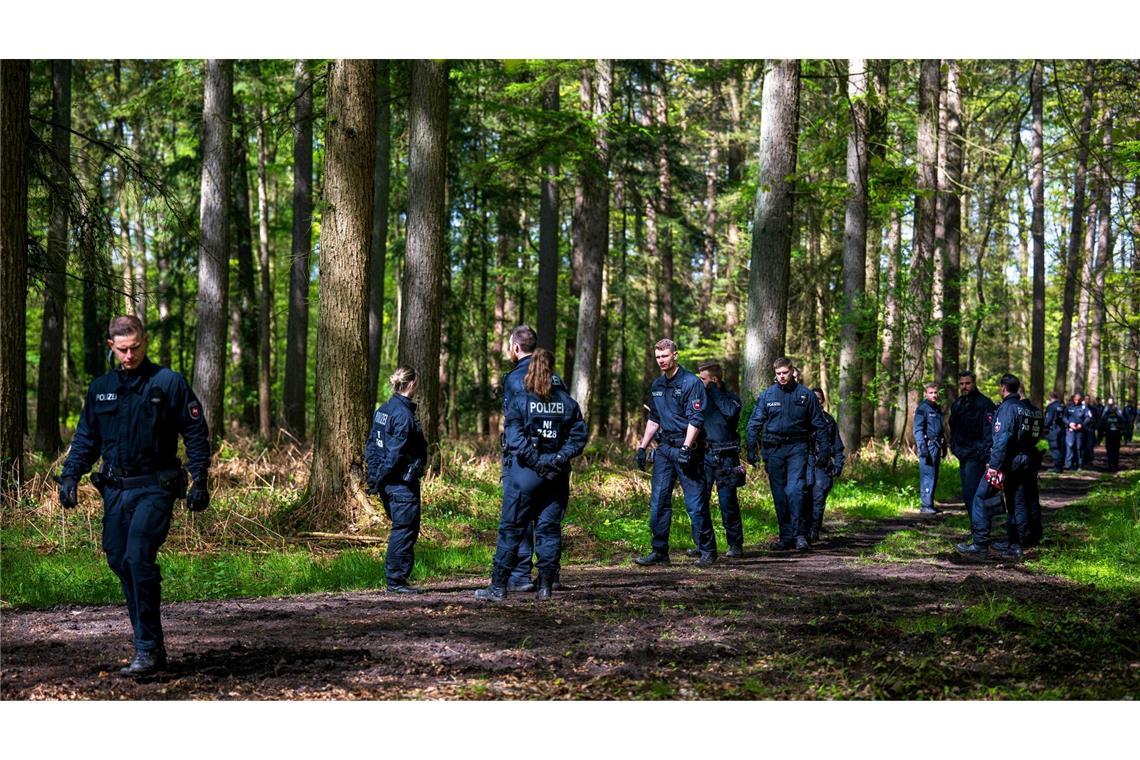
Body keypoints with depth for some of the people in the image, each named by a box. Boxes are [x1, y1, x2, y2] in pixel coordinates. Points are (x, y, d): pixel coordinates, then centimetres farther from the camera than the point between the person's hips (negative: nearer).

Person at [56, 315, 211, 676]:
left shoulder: (168, 383, -2)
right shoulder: (100, 389, 12)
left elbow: (196, 433, -1)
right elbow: (86, 438, 19)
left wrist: (199, 481, -7)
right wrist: (70, 475, 5)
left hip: (154, 489, -6)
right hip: (115, 490, 6)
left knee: (138, 558, -18)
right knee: (119, 561, 6)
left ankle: (148, 649, -14)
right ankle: (149, 645, 17)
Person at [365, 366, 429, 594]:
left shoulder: (382, 410, 11)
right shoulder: (404, 414, -17)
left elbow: (371, 446, 14)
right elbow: (395, 452, -19)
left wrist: (374, 477, 14)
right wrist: (380, 479, -12)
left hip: (388, 483, 9)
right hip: (402, 483, -9)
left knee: (401, 528, 16)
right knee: (405, 530, -2)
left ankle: (395, 577, 20)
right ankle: (396, 580, 1)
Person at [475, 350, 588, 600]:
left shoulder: (519, 401, -4)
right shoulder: (567, 401, 6)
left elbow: (514, 437, -14)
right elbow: (579, 436, 0)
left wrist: (534, 460, -12)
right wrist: (560, 458, -5)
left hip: (526, 472, -3)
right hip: (557, 475, 3)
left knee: (511, 528, 3)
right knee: (549, 528, 8)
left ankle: (498, 586, 5)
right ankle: (545, 587, 7)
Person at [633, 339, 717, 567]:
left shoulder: (691, 383, -10)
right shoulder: (657, 386, 14)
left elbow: (695, 419, -15)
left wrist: (686, 448, -23)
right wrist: (643, 447, 19)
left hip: (686, 448, -7)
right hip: (664, 448, 7)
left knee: (695, 503, -4)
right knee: (658, 501, 5)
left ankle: (707, 552, 5)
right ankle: (659, 552, 11)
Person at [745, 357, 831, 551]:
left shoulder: (805, 395, 4)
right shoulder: (767, 395, 5)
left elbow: (819, 424, 8)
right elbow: (754, 423, 4)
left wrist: (824, 450, 3)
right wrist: (751, 448, -4)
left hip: (797, 447, -2)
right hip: (773, 448, 2)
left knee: (794, 489, -17)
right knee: (779, 494, 6)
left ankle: (799, 534, -15)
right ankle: (785, 536, 14)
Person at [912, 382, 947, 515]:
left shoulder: (937, 408, 20)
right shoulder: (922, 408, -6)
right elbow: (918, 429, -11)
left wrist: (944, 446, 25)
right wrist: (922, 447, -20)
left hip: (936, 446, 8)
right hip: (927, 446, -8)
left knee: (934, 476, 8)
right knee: (928, 475, -10)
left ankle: (929, 504, 13)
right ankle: (926, 505, -10)